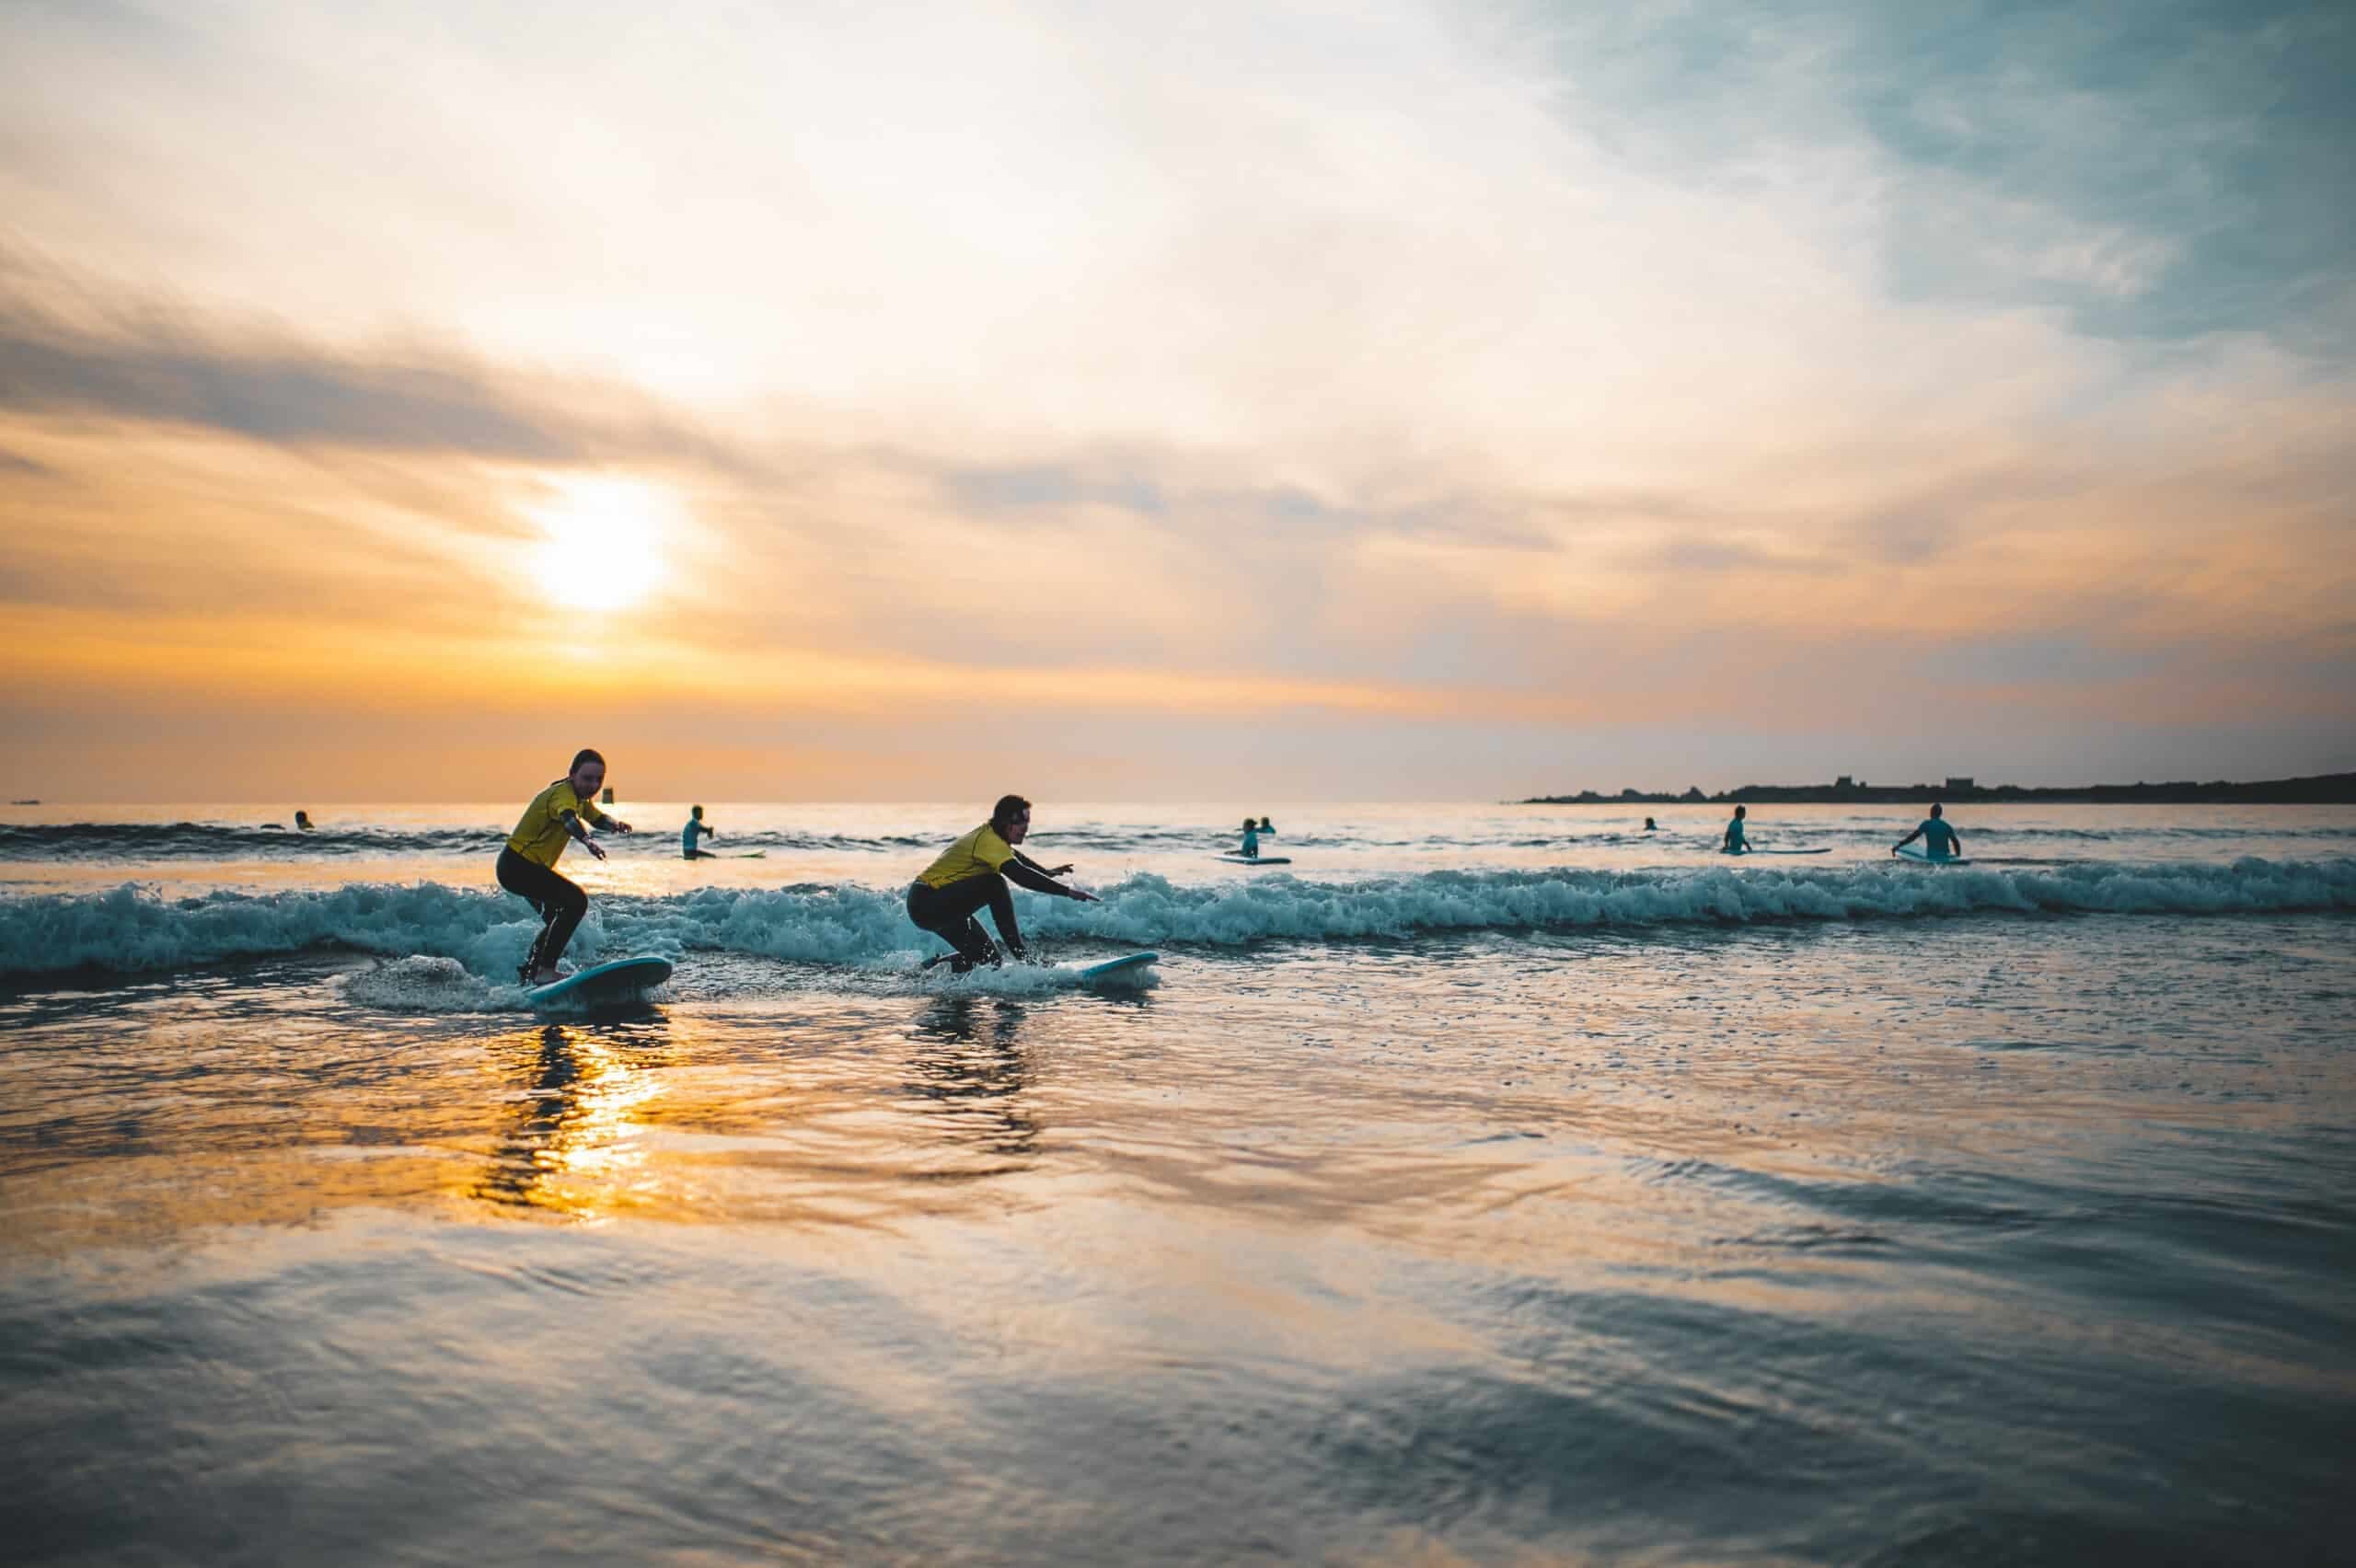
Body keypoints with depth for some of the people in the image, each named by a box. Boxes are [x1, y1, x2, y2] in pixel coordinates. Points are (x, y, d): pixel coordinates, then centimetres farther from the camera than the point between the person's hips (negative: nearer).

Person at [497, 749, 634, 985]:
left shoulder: (580, 797, 8)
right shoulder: (563, 793, -22)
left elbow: (598, 818, 12)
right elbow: (568, 818, -42)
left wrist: (615, 824, -13)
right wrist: (588, 841, -63)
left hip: (520, 865, 11)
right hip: (517, 865, -11)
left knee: (558, 917, 22)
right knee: (576, 901, -22)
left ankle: (527, 972, 36)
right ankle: (545, 970, -23)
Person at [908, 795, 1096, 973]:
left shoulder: (988, 834, 9)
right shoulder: (989, 841, -21)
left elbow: (1016, 856, 32)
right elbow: (1020, 875, -34)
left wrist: (1047, 871, 42)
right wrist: (1067, 891, -35)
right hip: (926, 901, -10)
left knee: (988, 961, 4)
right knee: (995, 885, -25)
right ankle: (1021, 954, -23)